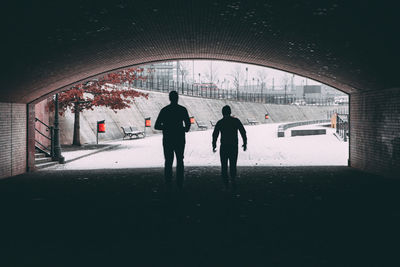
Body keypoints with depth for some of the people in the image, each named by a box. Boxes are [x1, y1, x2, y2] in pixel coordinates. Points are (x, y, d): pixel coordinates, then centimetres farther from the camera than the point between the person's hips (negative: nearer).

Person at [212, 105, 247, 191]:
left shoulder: (220, 122, 1)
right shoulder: (236, 121, 2)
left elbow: (215, 134, -1)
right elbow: (243, 132, 1)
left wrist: (214, 146, 7)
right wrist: (245, 143, 8)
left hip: (224, 147, -1)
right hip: (234, 146, 1)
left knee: (224, 166, 6)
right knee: (233, 165, 10)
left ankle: (225, 184, 0)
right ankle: (233, 179, -11)